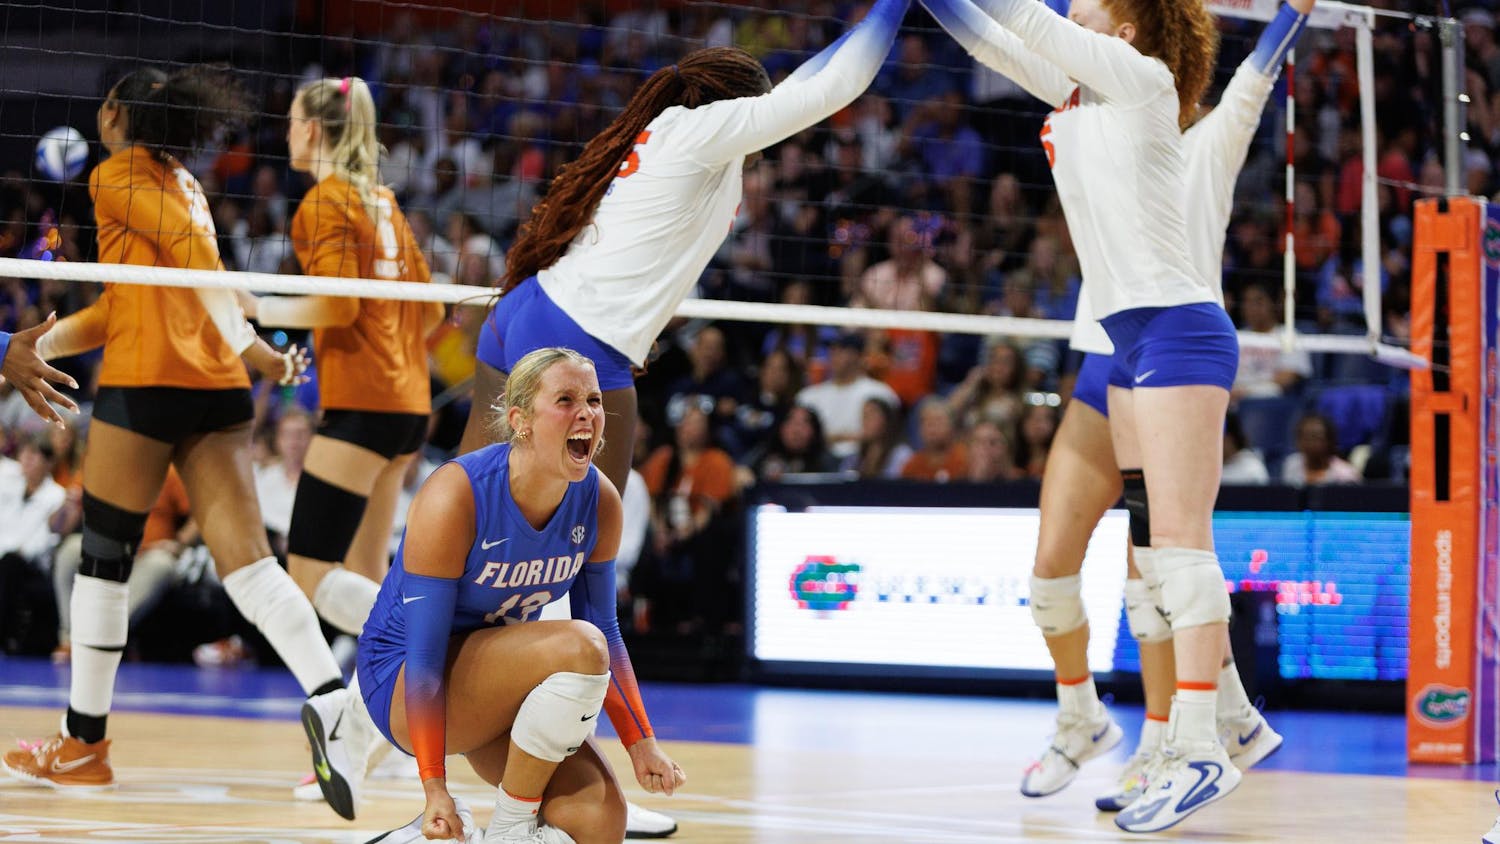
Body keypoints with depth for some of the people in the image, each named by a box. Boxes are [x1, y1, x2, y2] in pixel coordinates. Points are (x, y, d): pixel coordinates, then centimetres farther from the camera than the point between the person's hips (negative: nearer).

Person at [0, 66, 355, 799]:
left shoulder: (116, 175, 0)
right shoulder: (184, 186, 24)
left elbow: (191, 251, -15)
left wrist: (248, 346, -22)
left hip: (145, 383, -7)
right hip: (217, 389, 7)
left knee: (103, 560, 7)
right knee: (246, 560, -4)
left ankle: (83, 746, 15)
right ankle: (335, 705, -24)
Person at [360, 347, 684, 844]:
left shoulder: (599, 501, -8)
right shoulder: (454, 496, -26)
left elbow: (606, 632, 5)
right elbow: (424, 654, -24)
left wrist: (641, 746, -3)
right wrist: (434, 788, -27)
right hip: (401, 682, -6)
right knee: (579, 647, -31)